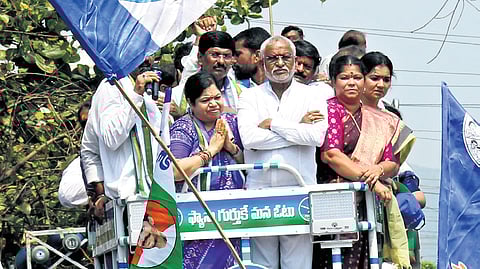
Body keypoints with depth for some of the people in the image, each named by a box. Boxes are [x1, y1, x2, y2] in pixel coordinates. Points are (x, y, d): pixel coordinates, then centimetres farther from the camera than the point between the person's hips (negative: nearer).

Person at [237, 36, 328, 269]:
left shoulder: (312, 96, 10)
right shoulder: (249, 97, 10)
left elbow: (317, 136, -8)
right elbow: (249, 138, -8)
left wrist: (273, 124, -5)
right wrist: (299, 127, -4)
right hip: (259, 190, 0)